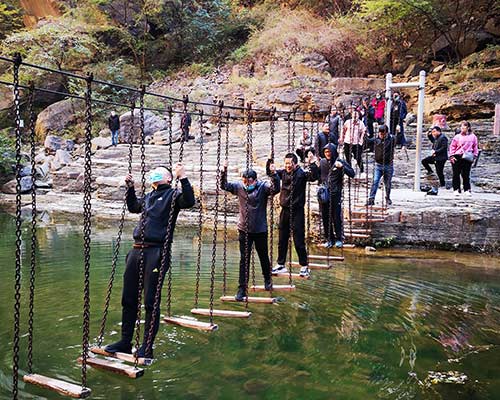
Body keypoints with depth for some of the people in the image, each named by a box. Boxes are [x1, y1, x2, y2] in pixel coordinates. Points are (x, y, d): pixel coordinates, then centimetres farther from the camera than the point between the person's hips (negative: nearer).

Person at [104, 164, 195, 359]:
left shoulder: (172, 195, 2)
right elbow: (133, 207, 41)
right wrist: (130, 187, 30)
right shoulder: (148, 196, 22)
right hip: (137, 250, 7)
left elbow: (189, 201, -18)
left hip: (156, 252, -7)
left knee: (150, 302, -3)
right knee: (128, 299, 11)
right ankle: (125, 342, 24)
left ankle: (147, 348, 8)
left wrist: (183, 178, -22)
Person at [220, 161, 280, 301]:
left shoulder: (263, 186, -11)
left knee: (264, 257, 17)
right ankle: (242, 288, 10)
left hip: (260, 230, -1)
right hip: (244, 230, 1)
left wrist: (274, 174, -42)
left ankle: (267, 280, 41)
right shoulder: (239, 187, -3)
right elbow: (224, 185, -7)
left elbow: (276, 189, -28)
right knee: (244, 259, 3)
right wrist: (224, 170, -20)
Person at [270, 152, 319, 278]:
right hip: (285, 210, 5)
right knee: (282, 240, 13)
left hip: (297, 211, -5)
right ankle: (280, 264, 25)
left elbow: (313, 177, -27)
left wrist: (312, 164, -39)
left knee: (299, 240, -1)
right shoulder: (283, 173, 4)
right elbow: (270, 172, 15)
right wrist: (270, 161, 0)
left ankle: (304, 266, 11)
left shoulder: (302, 173, -10)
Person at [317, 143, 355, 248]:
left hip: (335, 194, -3)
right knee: (325, 218, 8)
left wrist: (342, 167, -21)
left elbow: (352, 174, -8)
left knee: (336, 217, 1)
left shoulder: (340, 162, -3)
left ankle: (339, 239, 16)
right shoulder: (322, 162, 6)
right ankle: (329, 239, 21)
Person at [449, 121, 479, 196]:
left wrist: (474, 156, 3)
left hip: (467, 158, 0)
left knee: (466, 175, 4)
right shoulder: (457, 137, 4)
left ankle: (467, 190, 11)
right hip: (457, 158, 0)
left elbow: (475, 147, 10)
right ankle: (456, 189, 10)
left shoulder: (473, 137, 6)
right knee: (456, 174, 3)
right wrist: (452, 156, -4)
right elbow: (452, 146, 4)